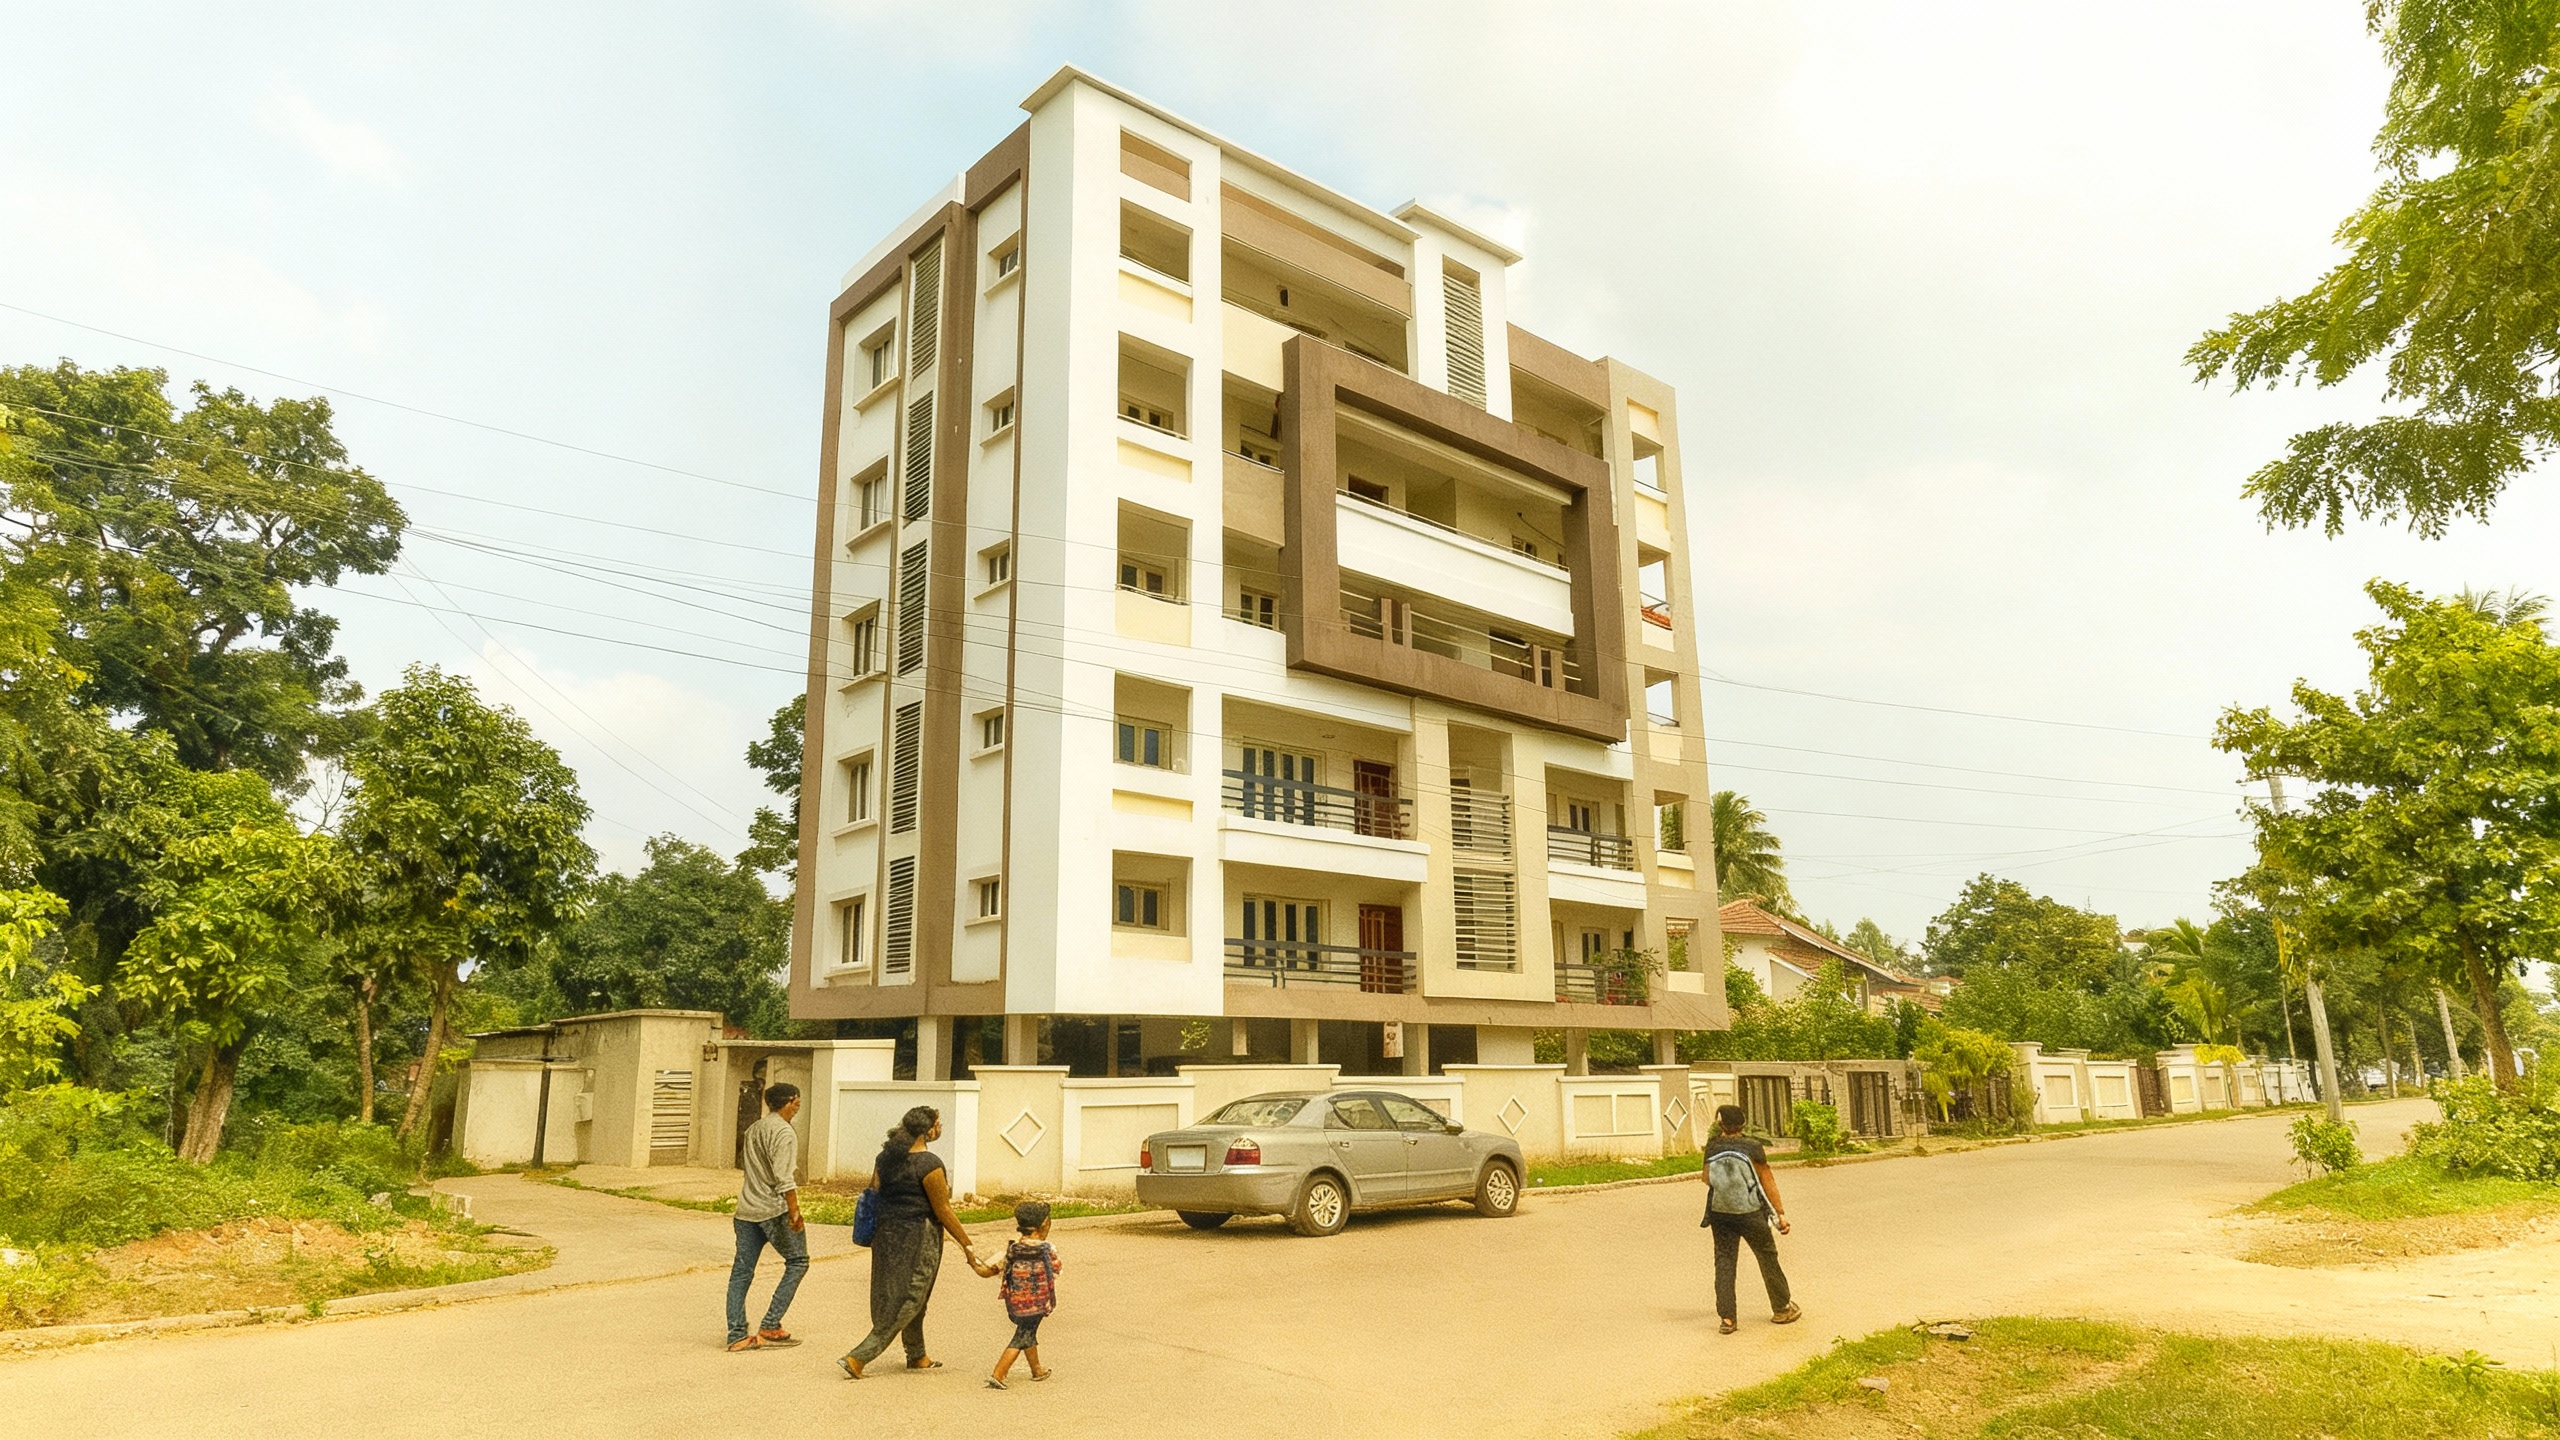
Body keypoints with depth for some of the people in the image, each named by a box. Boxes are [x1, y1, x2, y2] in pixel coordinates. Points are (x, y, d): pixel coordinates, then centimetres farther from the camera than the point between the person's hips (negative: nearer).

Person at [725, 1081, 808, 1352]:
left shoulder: (752, 1130, 16)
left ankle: (737, 1335, 8)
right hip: (775, 1210, -8)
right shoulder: (784, 1132, -12)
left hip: (746, 1210, 8)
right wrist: (795, 1213, -21)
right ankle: (770, 1327, 1)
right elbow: (784, 1178, -21)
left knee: (742, 1271, 8)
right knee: (797, 1262, 5)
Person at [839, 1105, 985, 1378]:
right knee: (907, 1302, 2)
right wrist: (966, 1245, -6)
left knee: (904, 1299, 21)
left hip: (886, 1234, 8)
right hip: (917, 1238, -8)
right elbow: (943, 1211, -14)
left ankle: (917, 1356, 34)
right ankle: (857, 1358, -3)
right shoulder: (929, 1163, -18)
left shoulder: (885, 1156, 3)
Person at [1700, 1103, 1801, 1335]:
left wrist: (1701, 1175, 28)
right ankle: (1782, 1309, 29)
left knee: (1724, 1261, 7)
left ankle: (1726, 1318, 1)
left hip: (1720, 1213, 1)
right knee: (1767, 1258, 16)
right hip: (1750, 1213, -1)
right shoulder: (1752, 1147, -10)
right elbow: (1768, 1182, -7)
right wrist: (1781, 1213, -2)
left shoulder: (1713, 1148, -5)